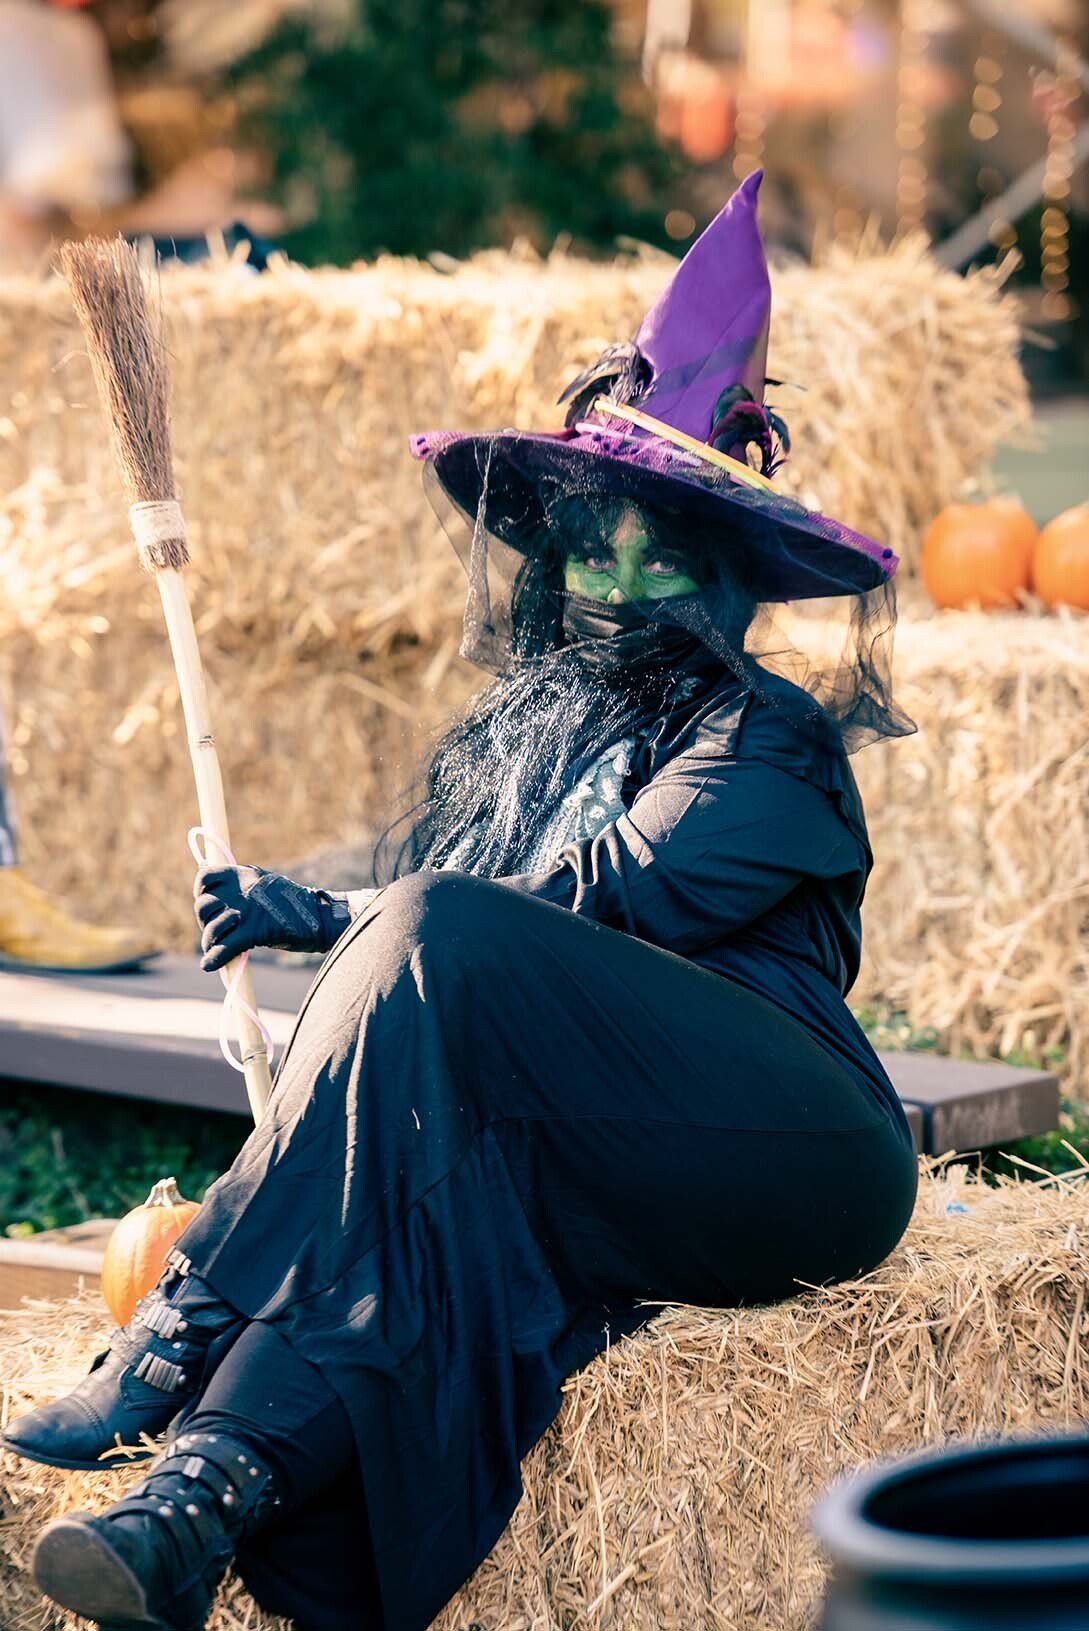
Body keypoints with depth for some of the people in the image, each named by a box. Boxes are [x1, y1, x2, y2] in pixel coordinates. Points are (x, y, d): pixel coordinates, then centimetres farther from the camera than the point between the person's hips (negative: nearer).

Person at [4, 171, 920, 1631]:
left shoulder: (766, 734, 2)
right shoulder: (526, 722, 21)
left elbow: (611, 904, -12)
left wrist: (330, 922, -5)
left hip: (801, 1160, -5)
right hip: (590, 1175, 5)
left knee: (440, 934, -27)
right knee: (423, 1175, -31)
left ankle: (180, 1342, -33)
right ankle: (214, 1491, -53)